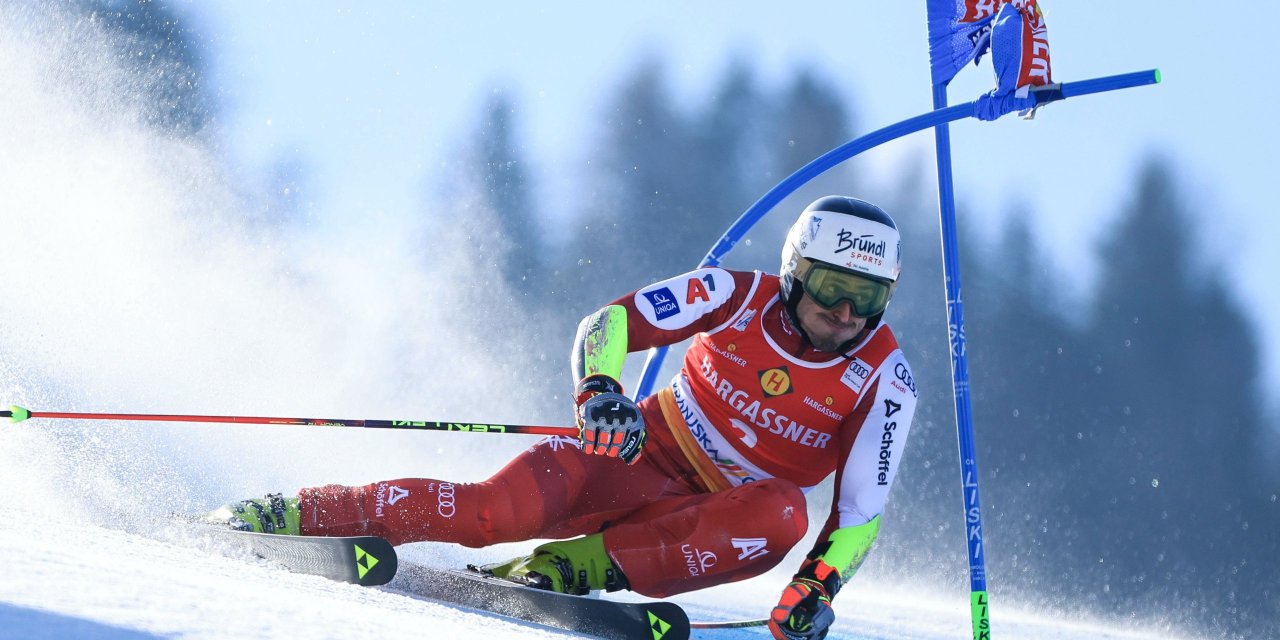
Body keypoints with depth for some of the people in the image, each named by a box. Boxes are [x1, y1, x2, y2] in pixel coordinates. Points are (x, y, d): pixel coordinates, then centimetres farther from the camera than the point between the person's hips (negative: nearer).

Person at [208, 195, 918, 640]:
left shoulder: (883, 379, -11)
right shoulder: (743, 296, -10)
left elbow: (861, 507, -11)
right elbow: (610, 322, -12)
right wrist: (599, 390, -33)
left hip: (715, 519, 1)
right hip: (641, 456, -1)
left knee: (781, 514, -36)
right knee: (492, 511, -28)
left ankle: (572, 567, -33)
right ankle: (296, 515, -17)